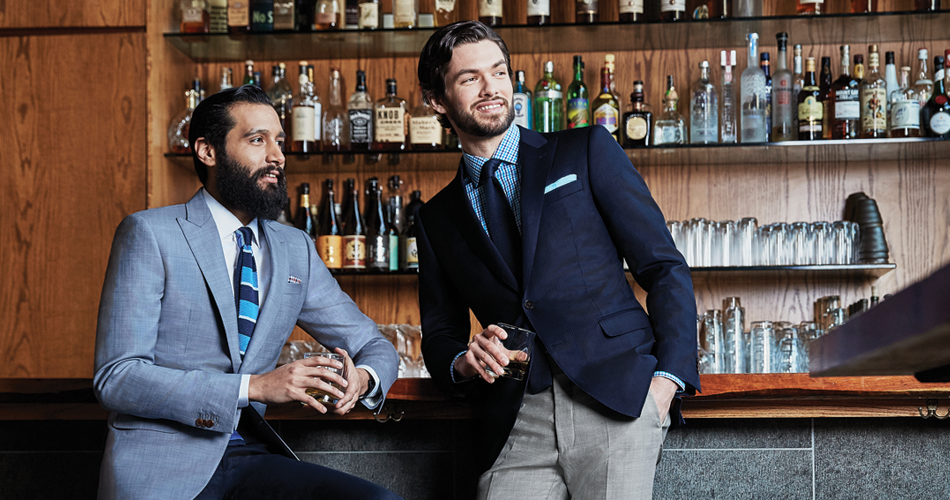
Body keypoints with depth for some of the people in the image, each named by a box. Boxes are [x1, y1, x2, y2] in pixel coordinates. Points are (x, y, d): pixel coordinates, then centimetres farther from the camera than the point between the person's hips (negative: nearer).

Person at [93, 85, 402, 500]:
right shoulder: (149, 234, -2)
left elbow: (376, 348, 19)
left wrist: (362, 379, -8)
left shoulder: (295, 250, 14)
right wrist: (254, 386, -19)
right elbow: (116, 378, -11)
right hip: (161, 466, -5)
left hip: (251, 458, 5)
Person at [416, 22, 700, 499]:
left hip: (615, 399, -2)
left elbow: (665, 269, 6)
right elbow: (439, 334, 22)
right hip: (516, 422, 2)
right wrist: (466, 361, -2)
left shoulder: (587, 151, 10)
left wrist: (667, 378, -7)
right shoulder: (437, 218, 19)